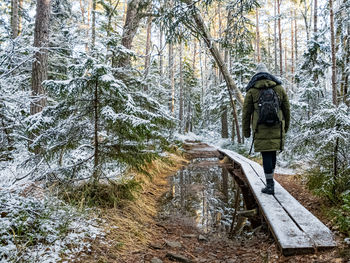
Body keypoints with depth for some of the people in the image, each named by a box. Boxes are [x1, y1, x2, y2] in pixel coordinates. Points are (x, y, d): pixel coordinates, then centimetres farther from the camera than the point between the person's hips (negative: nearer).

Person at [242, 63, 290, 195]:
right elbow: (287, 109, 13)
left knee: (266, 155, 0)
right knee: (273, 153, 15)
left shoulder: (251, 91, 2)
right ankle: (270, 180, 25)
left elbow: (246, 112, 1)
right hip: (277, 128, 3)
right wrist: (286, 127, 23)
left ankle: (270, 185, 2)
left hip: (260, 129, -3)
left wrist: (246, 131, 9)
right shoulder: (279, 88, 9)